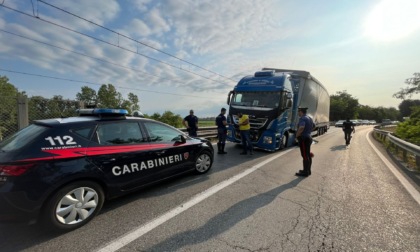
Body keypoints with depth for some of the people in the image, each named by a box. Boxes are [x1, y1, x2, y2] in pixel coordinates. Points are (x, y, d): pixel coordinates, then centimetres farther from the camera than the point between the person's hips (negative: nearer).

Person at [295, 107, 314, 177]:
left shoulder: (302, 118, -18)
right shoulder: (309, 118, 14)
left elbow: (301, 127, -36)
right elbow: (313, 126, 32)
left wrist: (297, 135, -22)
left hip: (304, 139, -10)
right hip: (309, 137, 10)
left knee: (305, 156, -4)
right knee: (308, 155, 15)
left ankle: (305, 172, 2)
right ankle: (308, 170, 26)